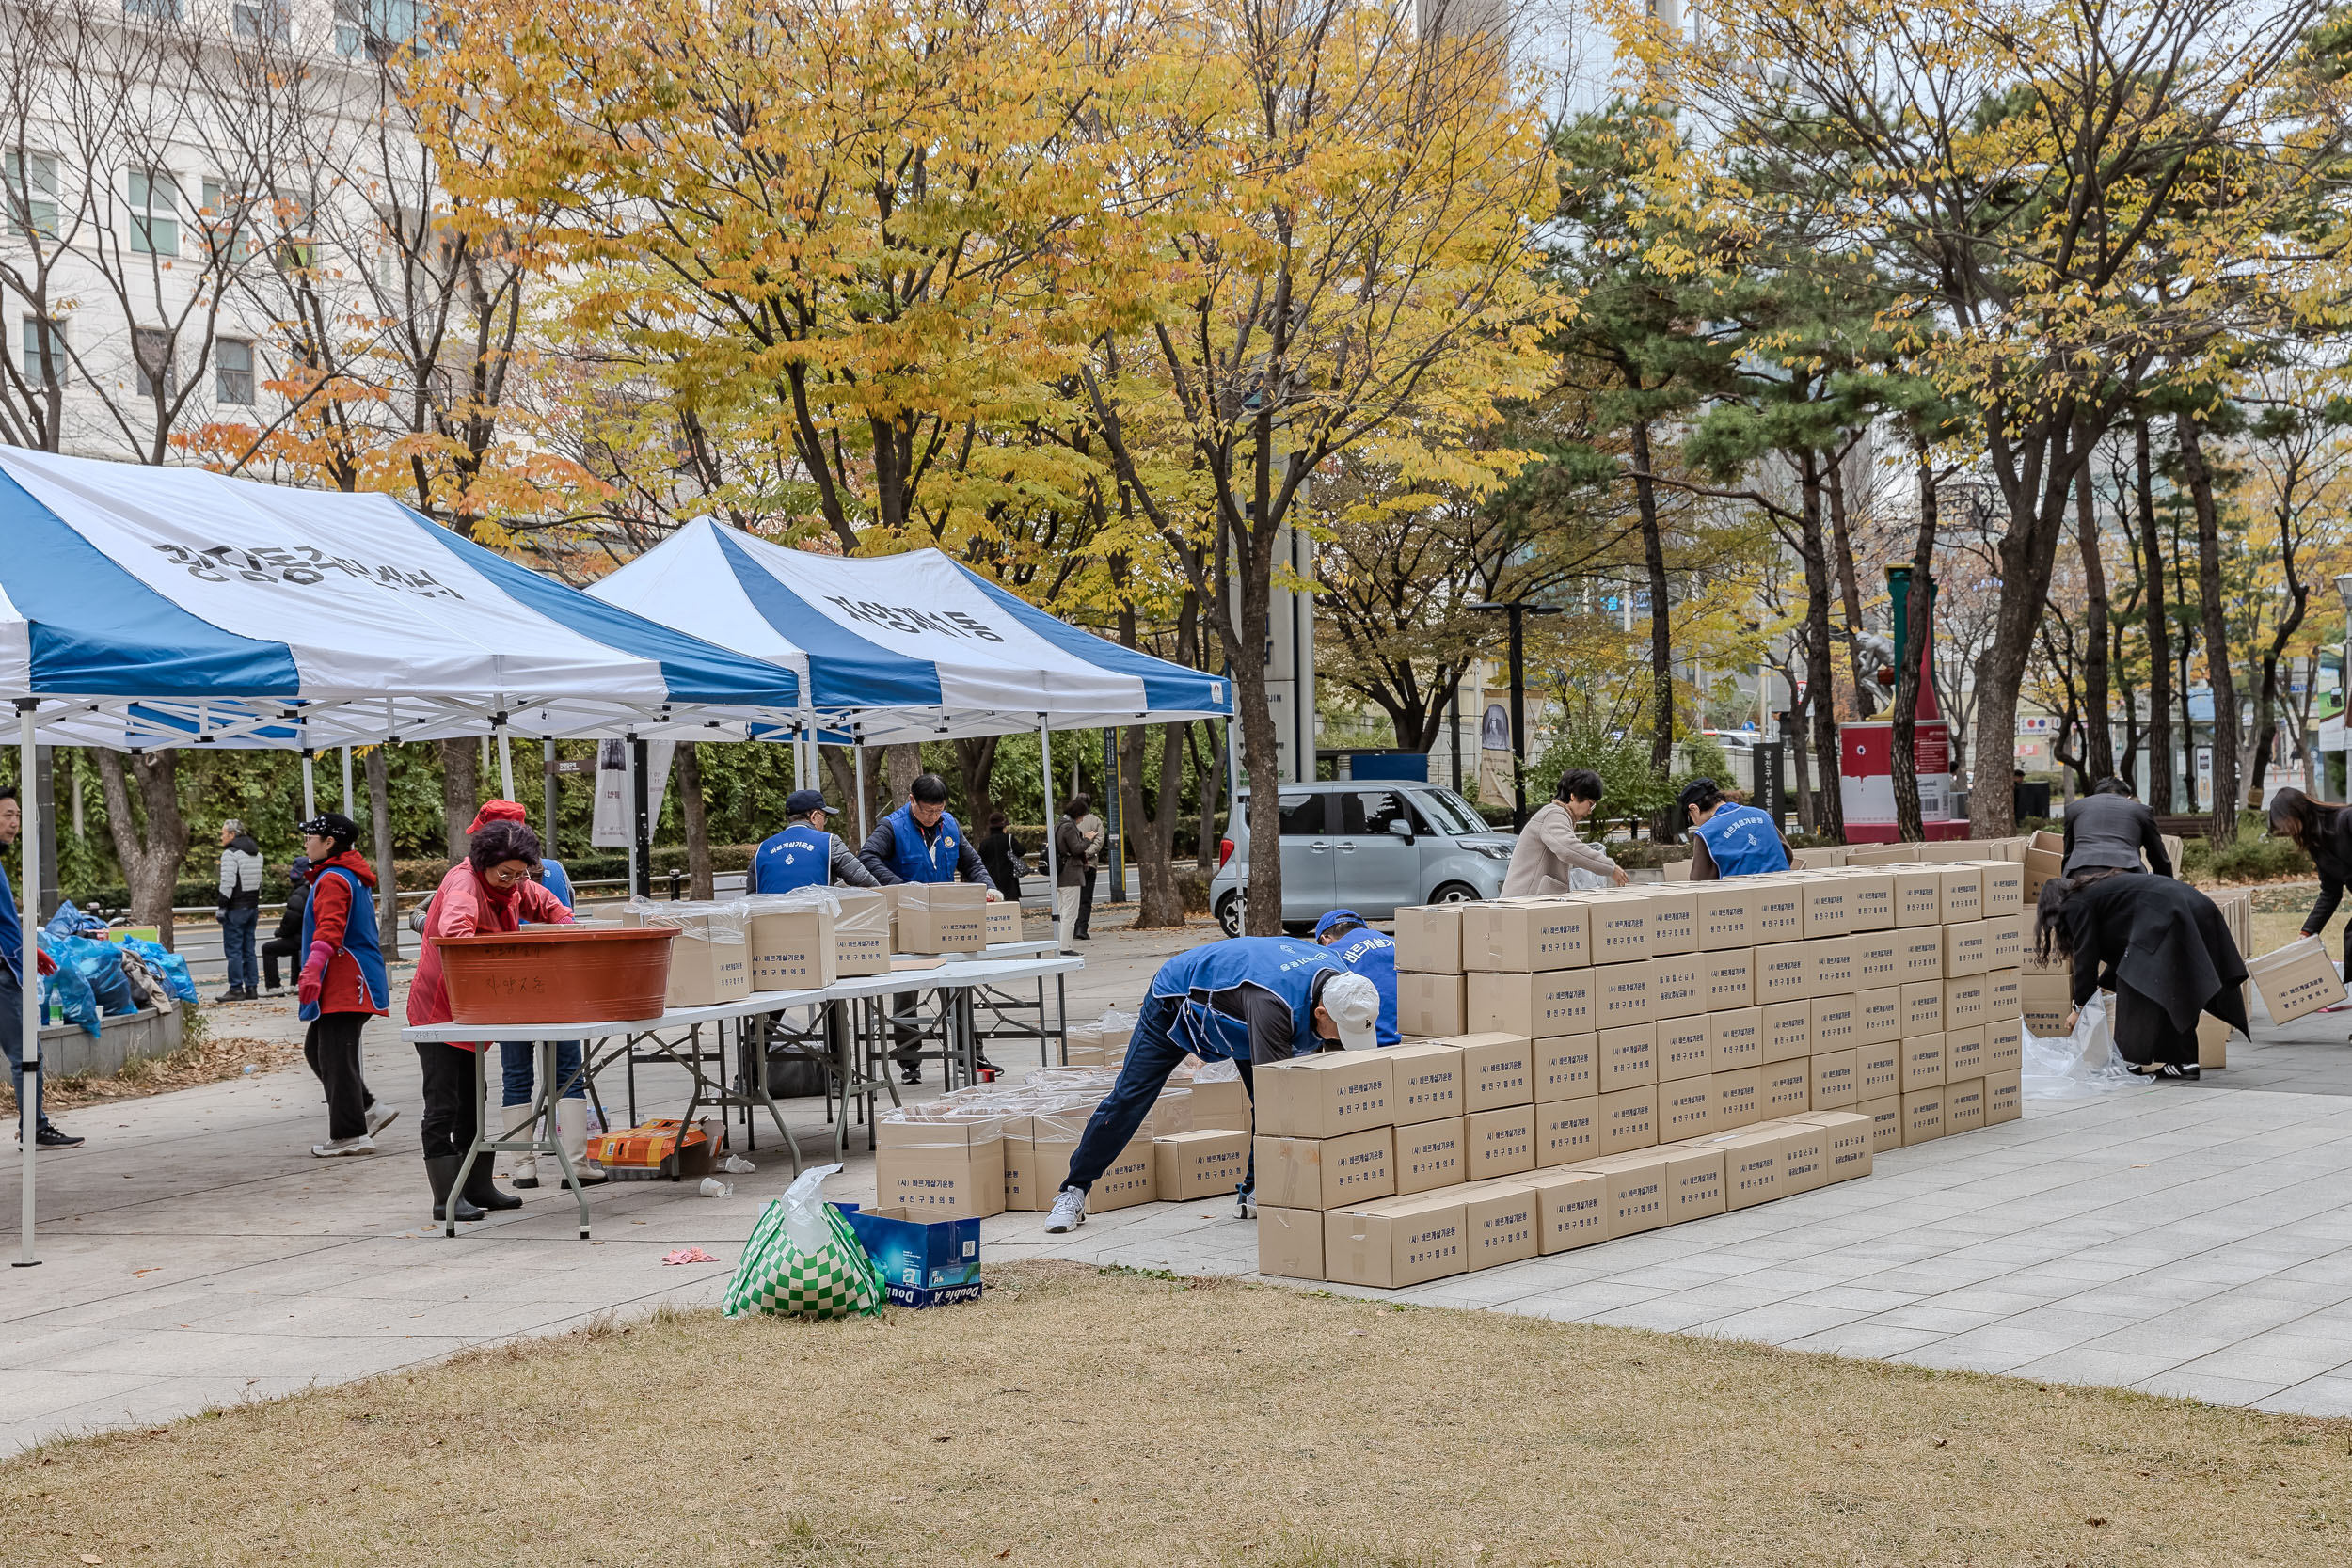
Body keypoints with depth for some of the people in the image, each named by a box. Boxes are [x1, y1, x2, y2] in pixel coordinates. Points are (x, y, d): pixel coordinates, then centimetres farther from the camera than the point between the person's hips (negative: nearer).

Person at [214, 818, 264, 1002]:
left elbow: (228, 882, -19)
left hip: (236, 909, -8)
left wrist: (221, 905, -14)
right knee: (248, 949, 11)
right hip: (252, 906, 8)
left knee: (233, 949, -4)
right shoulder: (256, 853, 16)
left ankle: (236, 989, -5)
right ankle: (252, 988, 11)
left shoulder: (231, 853, -12)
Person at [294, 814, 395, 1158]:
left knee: (336, 1056, -7)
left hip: (344, 984, -11)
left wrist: (312, 970, -39)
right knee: (316, 1048, 15)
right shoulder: (354, 877, 21)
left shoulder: (333, 879, -13)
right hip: (348, 982, 11)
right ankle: (367, 1110, 14)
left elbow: (329, 929, -28)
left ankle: (349, 1135, -4)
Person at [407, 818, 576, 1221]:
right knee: (443, 1106, -6)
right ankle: (446, 1198, -4)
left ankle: (478, 1188, 23)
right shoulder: (464, 884, -24)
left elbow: (550, 907, 16)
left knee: (472, 1103, 15)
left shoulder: (513, 885, 1)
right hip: (436, 1009, -9)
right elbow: (453, 932, -44)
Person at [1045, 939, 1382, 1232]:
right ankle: (1073, 1192, 6)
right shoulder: (1273, 1003, -47)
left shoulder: (1343, 981, -23)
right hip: (1177, 1001, -6)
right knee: (1129, 1098, -5)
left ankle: (1255, 1192, 4)